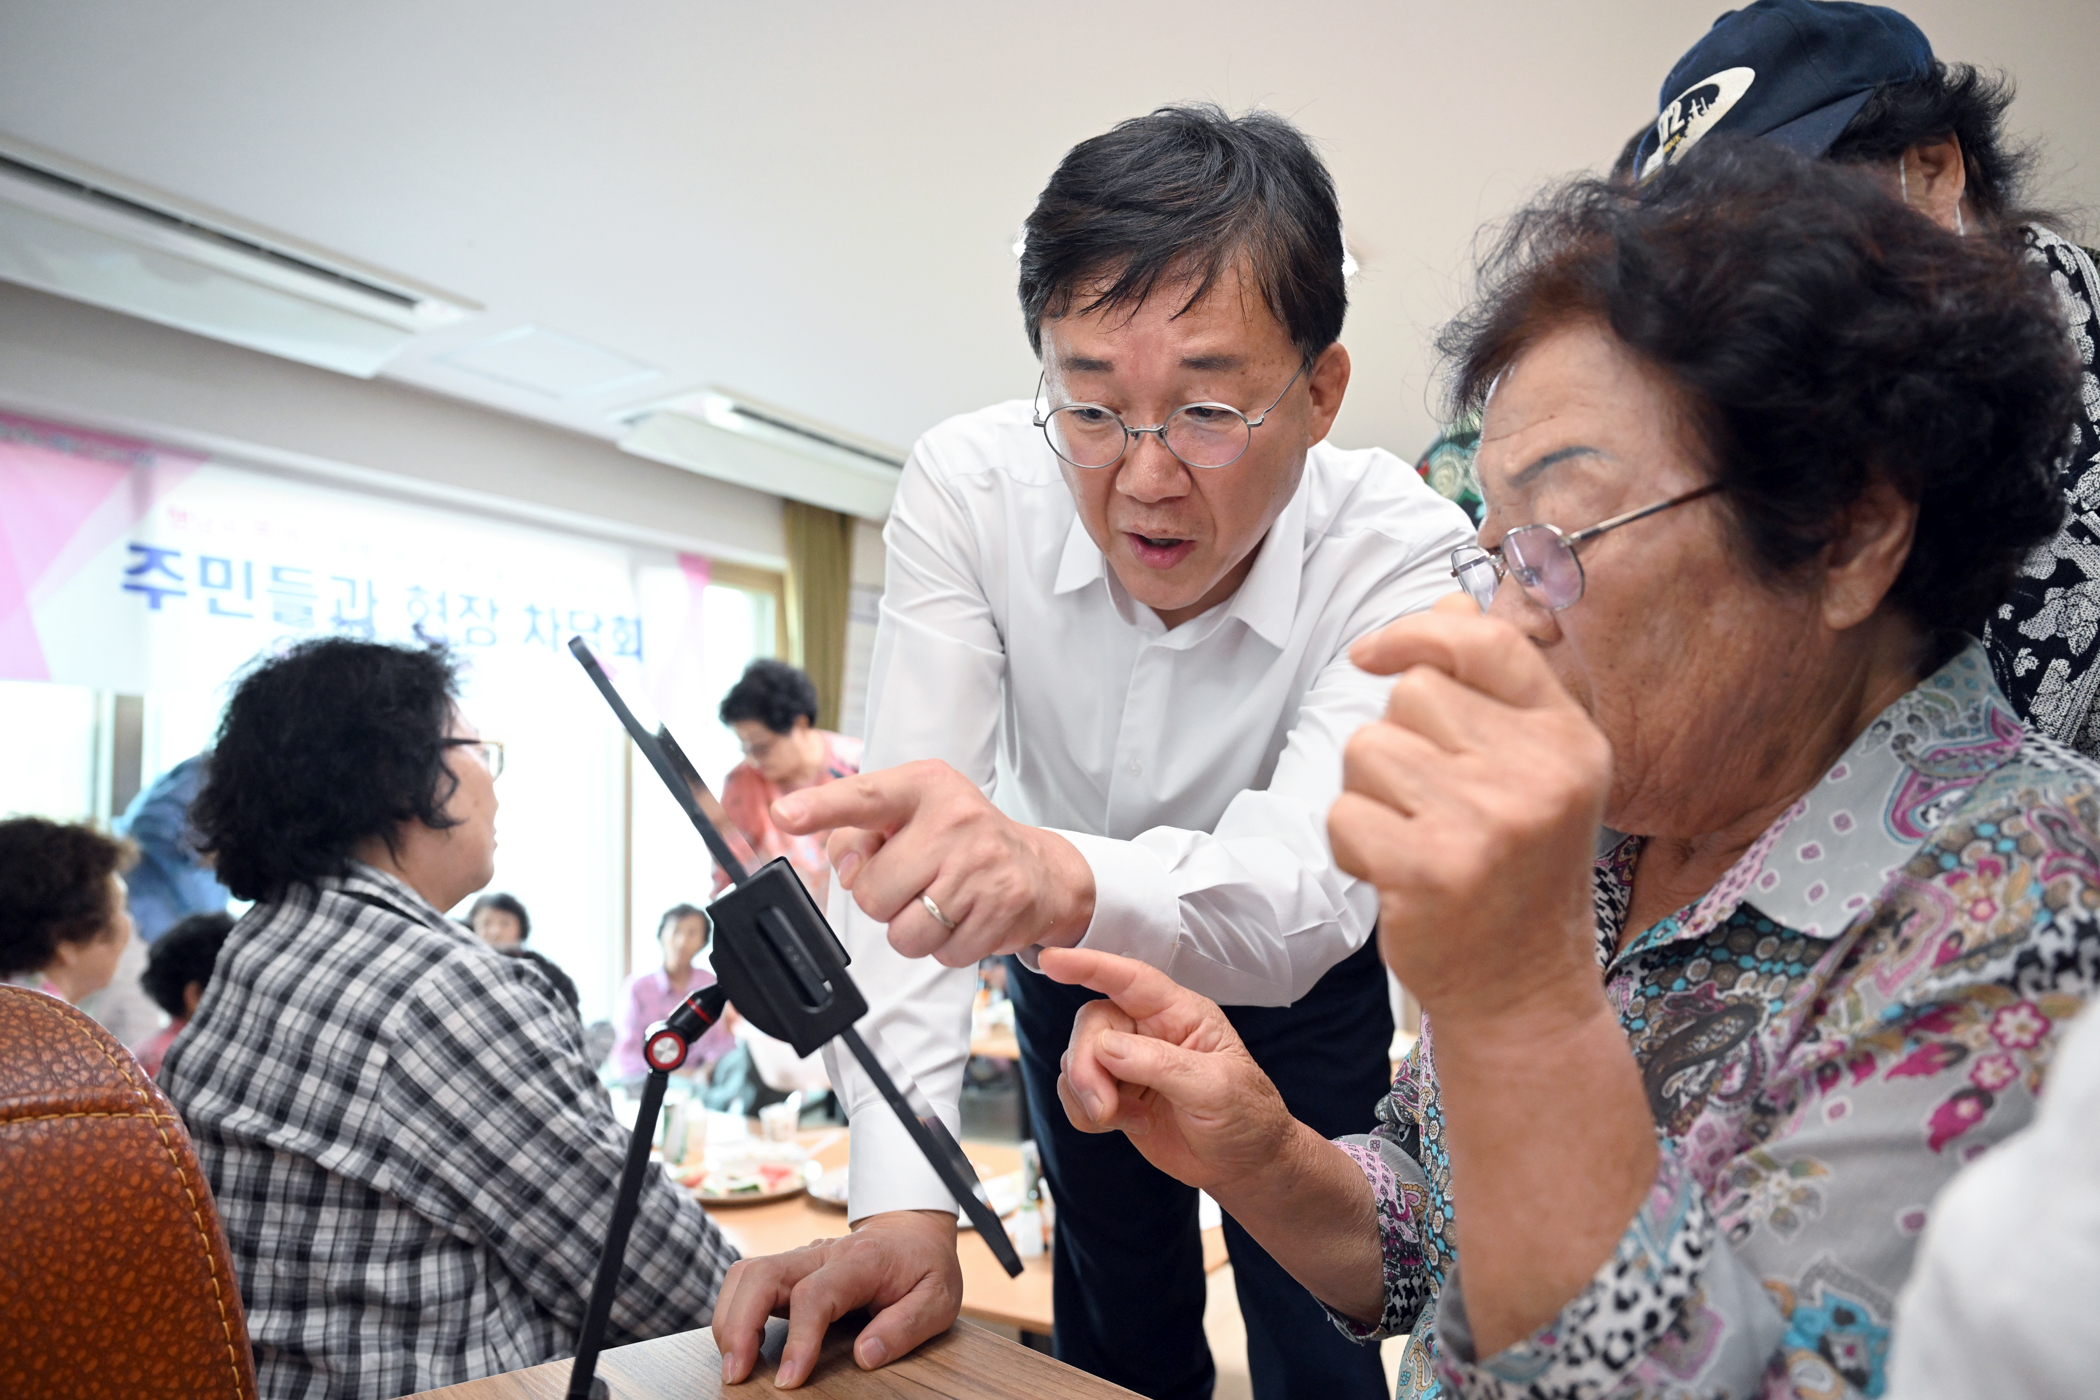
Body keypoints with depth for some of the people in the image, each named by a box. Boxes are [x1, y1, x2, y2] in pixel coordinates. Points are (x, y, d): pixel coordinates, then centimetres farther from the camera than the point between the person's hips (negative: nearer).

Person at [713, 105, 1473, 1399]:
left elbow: (1304, 898, -42)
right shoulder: (968, 487, -25)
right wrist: (902, 1204, -39)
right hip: (1074, 960, 2)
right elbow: (913, 818, -31)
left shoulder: (1399, 547, -30)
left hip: (1300, 974, -1)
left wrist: (1066, 876, -65)